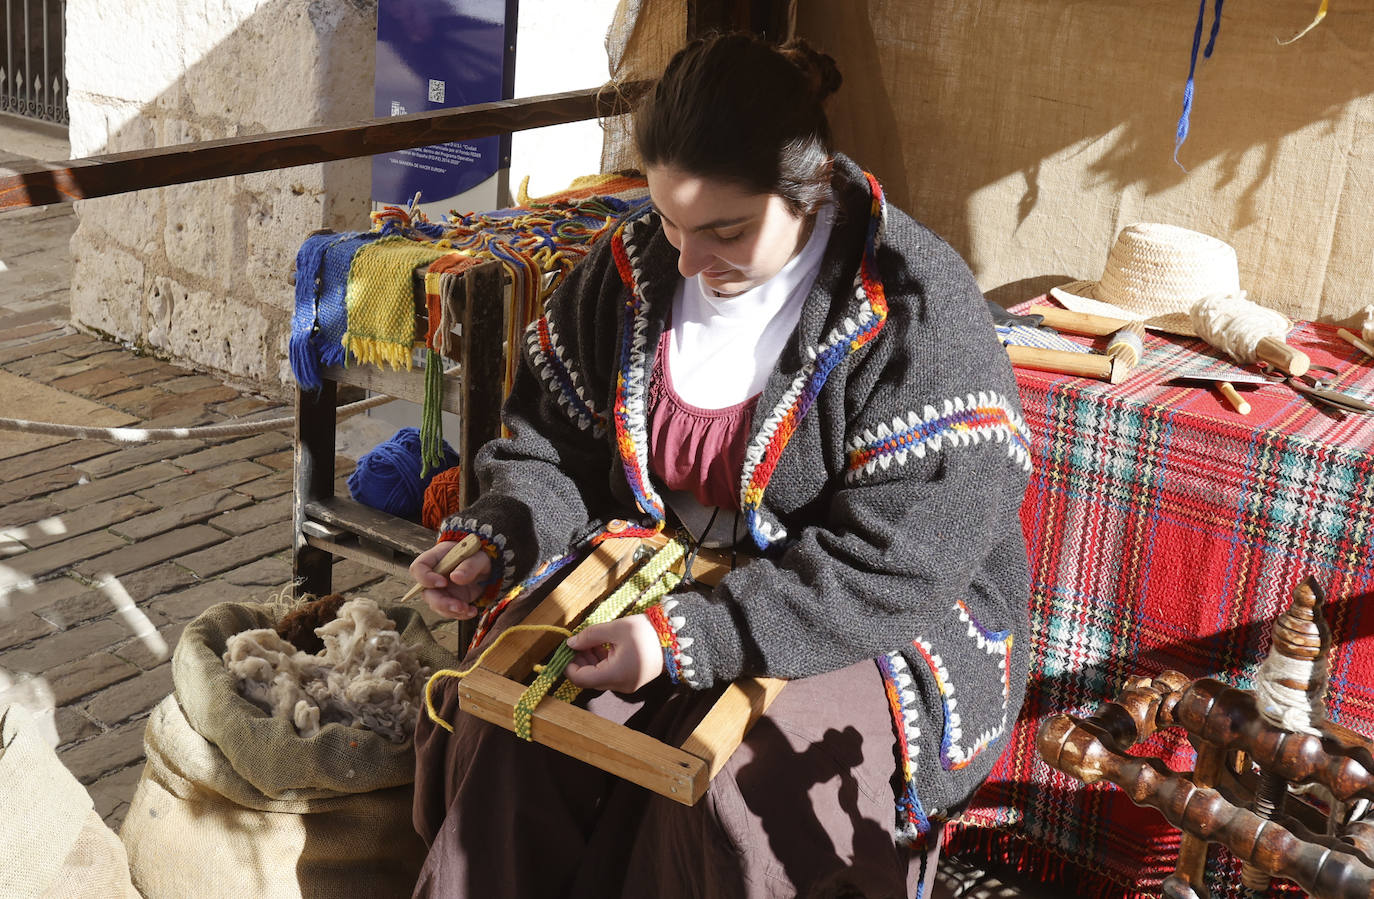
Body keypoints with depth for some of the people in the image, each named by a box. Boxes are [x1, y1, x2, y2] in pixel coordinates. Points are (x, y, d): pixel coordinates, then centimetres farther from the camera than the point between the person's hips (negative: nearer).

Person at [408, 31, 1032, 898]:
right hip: (661, 580, 5)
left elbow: (892, 567, -24)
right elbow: (550, 446, 10)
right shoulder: (635, 267, -1)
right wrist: (496, 542, -11)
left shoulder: (920, 313, -20)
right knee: (502, 734, -18)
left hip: (880, 627, -4)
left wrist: (691, 638, -30)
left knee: (735, 801, -29)